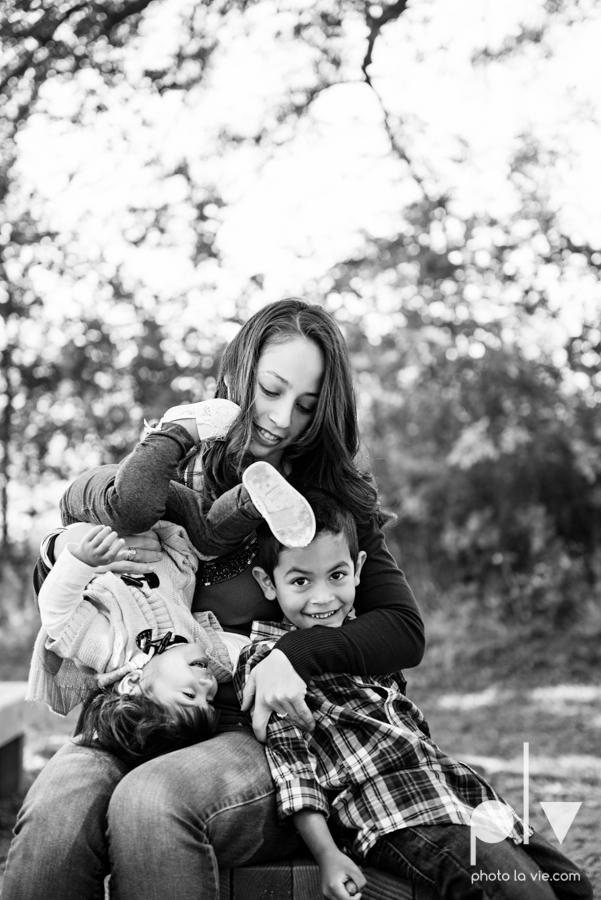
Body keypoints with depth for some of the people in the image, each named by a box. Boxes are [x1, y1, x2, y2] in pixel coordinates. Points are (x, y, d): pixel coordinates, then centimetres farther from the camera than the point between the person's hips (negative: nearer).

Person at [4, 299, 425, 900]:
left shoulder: (331, 504, 10)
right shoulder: (178, 479, 14)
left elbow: (404, 629, 2)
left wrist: (296, 654, -14)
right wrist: (67, 549, -6)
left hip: (267, 735, -2)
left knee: (149, 801, -36)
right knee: (58, 807, -32)